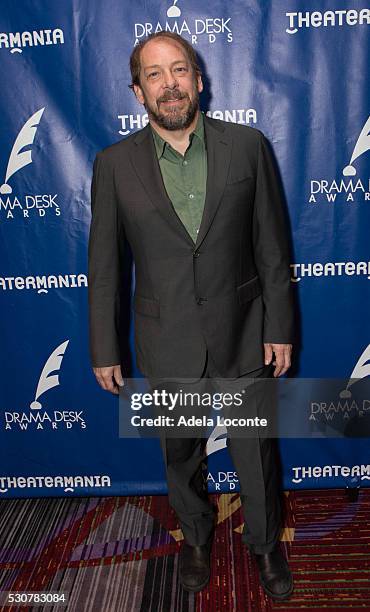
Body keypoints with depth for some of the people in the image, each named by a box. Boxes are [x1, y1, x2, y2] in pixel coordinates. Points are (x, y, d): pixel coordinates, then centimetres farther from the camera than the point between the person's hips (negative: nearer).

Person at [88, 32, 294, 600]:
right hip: (167, 344, 1)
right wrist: (104, 348, 1)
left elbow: (272, 246, -1)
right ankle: (196, 534, 50)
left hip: (242, 335, 0)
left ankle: (265, 542, 45)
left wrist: (280, 328, -2)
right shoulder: (114, 164, -4)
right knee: (181, 452, 20)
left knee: (256, 452, 16)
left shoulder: (248, 145, -4)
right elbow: (103, 265, -1)